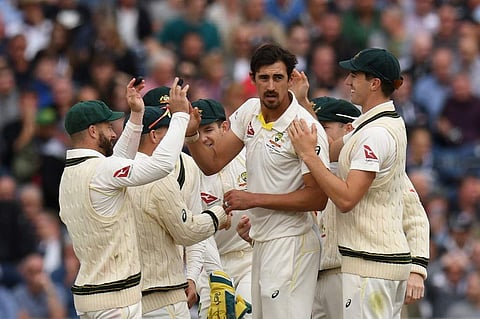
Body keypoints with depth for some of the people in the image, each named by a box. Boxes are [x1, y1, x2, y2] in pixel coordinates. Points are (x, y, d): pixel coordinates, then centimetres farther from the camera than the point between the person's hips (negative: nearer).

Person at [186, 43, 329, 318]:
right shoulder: (250, 112, 6)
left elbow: (318, 198, -18)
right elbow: (212, 163, 10)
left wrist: (254, 199, -18)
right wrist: (191, 134, -10)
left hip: (291, 243, -8)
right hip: (262, 241, 8)